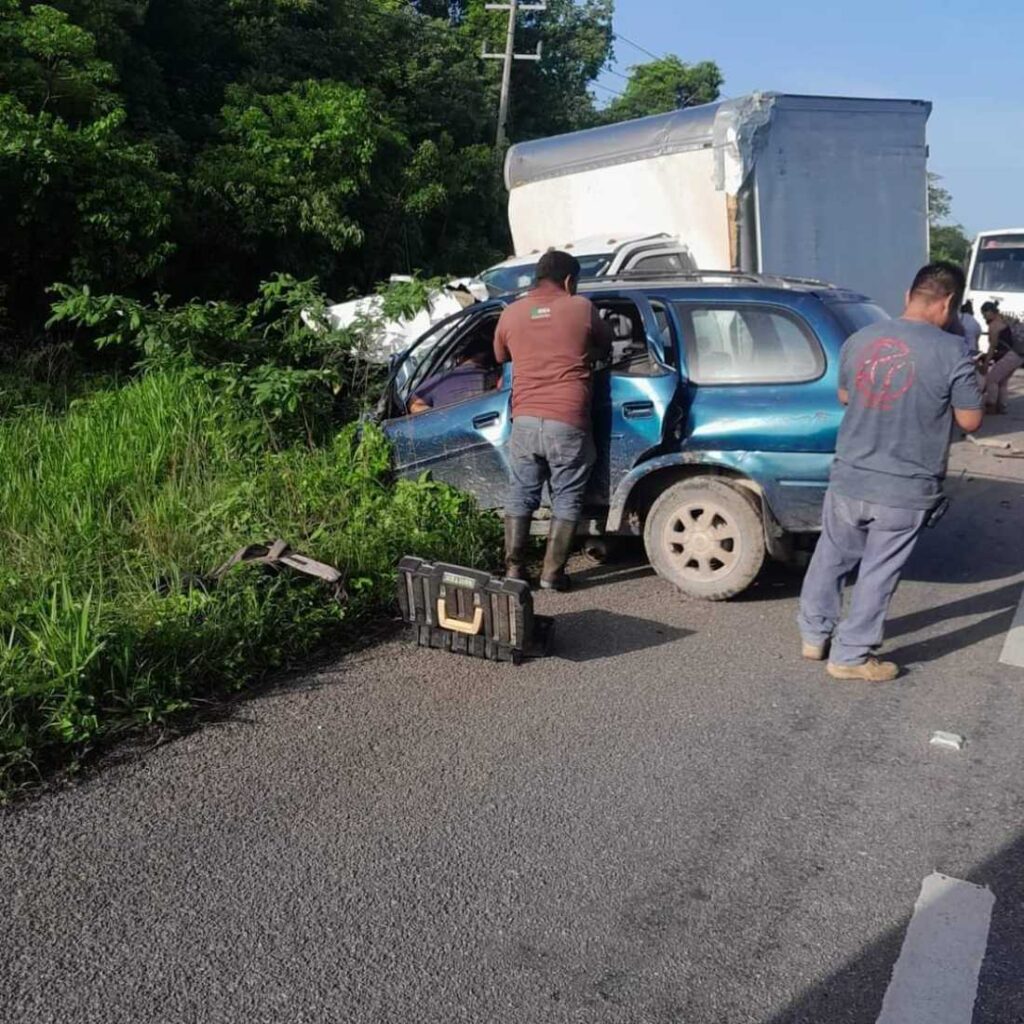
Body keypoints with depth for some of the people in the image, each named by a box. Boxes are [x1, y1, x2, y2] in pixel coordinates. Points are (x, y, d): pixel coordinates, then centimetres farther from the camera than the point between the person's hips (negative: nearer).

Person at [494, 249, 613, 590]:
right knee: (566, 498, 7)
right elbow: (606, 345, 18)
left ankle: (514, 569, 15)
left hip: (525, 420, 3)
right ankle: (552, 572, 7)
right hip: (568, 423, -3)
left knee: (521, 495, 13)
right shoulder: (581, 309, 1)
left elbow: (501, 356, 25)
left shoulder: (511, 313, 8)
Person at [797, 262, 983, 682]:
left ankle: (814, 635, 32)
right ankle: (850, 655, 17)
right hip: (905, 490, -4)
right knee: (878, 573, 9)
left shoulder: (859, 340, 1)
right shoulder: (951, 351, -13)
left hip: (848, 479, 4)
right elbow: (970, 421, -5)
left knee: (831, 558, 20)